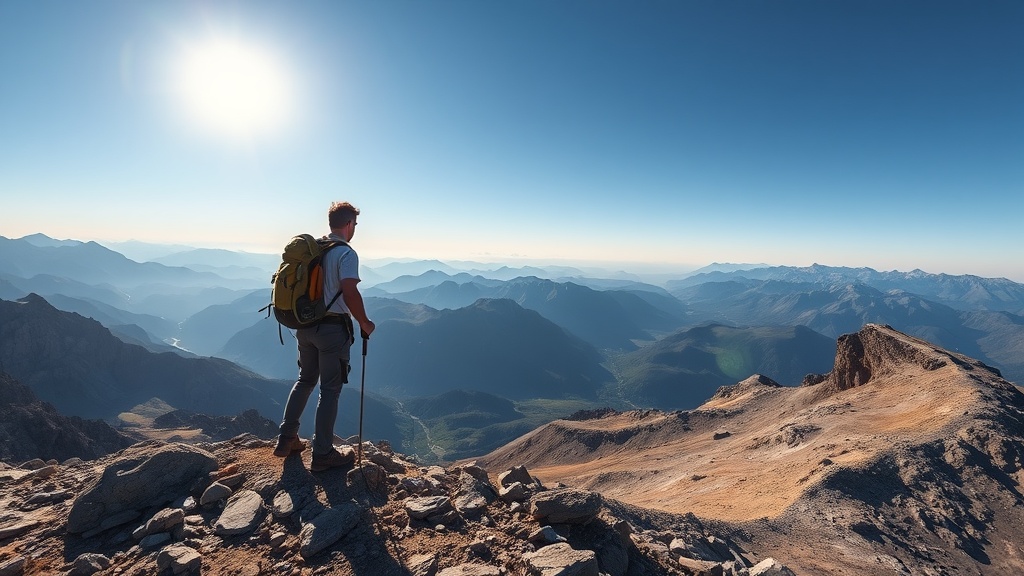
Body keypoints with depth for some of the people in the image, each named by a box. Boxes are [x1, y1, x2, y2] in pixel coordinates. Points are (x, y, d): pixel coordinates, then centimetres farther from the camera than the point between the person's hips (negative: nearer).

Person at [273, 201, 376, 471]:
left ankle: (286, 440, 31)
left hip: (305, 325, 8)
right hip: (333, 328, -7)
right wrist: (365, 323, -12)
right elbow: (350, 293, -25)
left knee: (305, 380, 22)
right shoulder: (346, 253, -14)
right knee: (330, 390, 3)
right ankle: (323, 455, 13)